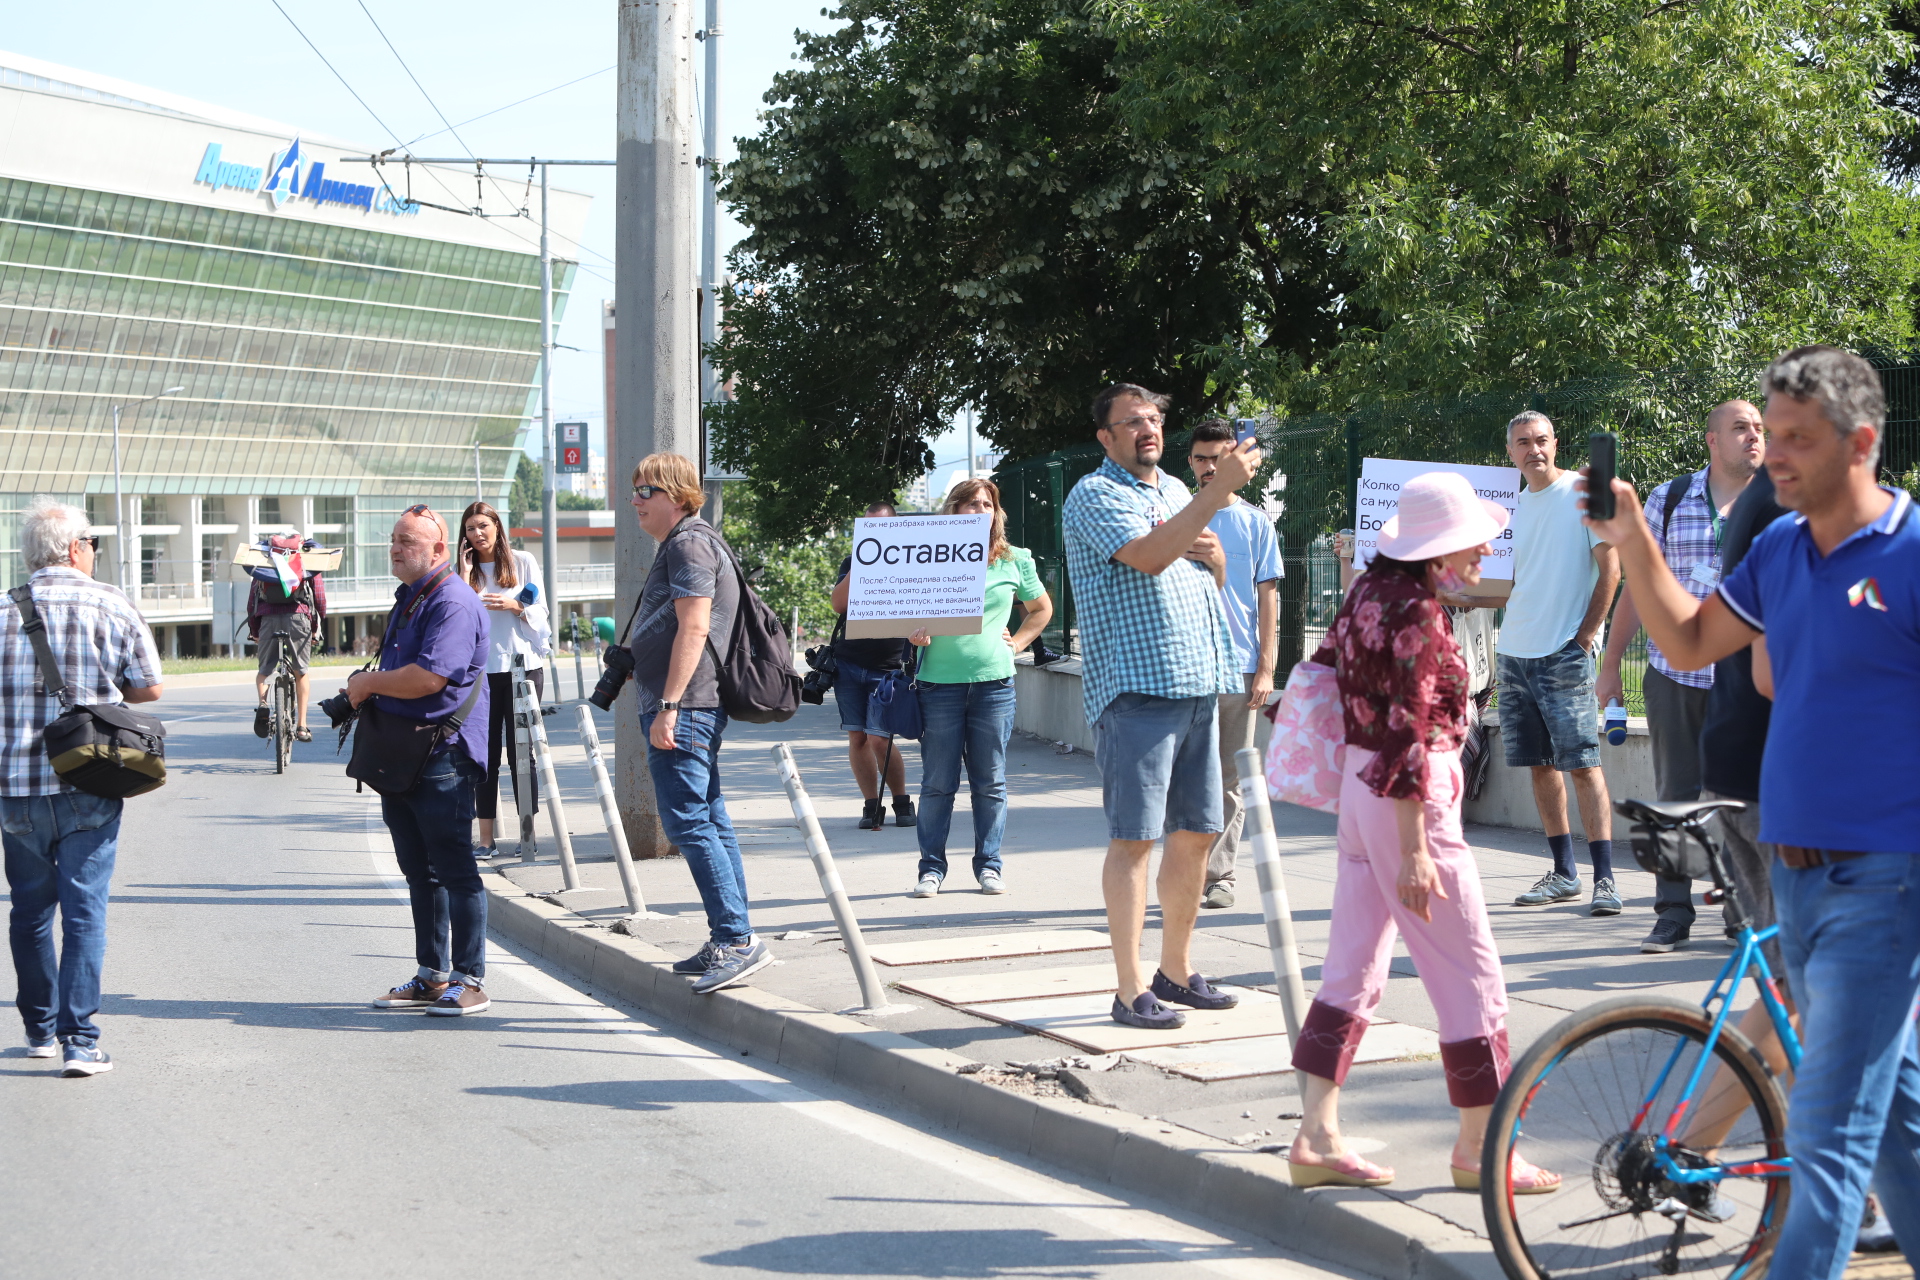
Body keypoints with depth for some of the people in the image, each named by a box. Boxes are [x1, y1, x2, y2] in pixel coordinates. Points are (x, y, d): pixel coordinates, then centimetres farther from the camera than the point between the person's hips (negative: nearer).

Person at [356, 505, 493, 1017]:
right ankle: (432, 977, 22)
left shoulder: (454, 604, -15)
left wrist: (369, 682, -11)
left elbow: (428, 677, -26)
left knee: (455, 870, -6)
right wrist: (365, 688, 11)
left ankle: (470, 981, -1)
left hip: (442, 758, -10)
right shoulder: (407, 599, 18)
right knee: (419, 870, 14)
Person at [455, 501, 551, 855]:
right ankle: (485, 837, 2)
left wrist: (514, 606, -14)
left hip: (522, 667, -2)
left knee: (521, 751, 1)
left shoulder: (523, 562, 4)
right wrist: (465, 576, -7)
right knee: (485, 753, 1)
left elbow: (540, 613, 4)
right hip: (480, 670, 2)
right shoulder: (464, 571, 9)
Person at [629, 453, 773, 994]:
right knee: (711, 822, 10)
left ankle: (738, 939, -15)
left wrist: (668, 706, -24)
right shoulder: (682, 544, 23)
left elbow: (693, 628, -20)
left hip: (681, 708, -11)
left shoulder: (689, 543, -10)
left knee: (688, 822, -13)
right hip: (691, 709, 11)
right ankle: (730, 943, 13)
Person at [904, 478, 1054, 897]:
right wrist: (914, 633, -12)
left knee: (990, 781, 6)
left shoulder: (1015, 561, 7)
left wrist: (1017, 643, 8)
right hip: (940, 681, -1)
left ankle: (989, 864, 15)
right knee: (938, 781, 2)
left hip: (993, 681, 1)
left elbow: (1042, 608, 21)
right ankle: (931, 866, 11)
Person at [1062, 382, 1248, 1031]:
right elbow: (1147, 556, -23)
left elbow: (1211, 582, 29)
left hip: (1199, 684, 8)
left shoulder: (1175, 491, 21)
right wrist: (1215, 495, -29)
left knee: (1196, 832, 10)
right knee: (1134, 837, -8)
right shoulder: (1094, 495, -4)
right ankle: (1131, 990, -6)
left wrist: (1215, 556, 5)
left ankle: (1177, 971, 22)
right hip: (1134, 687, -8)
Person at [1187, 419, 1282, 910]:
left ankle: (1220, 874, 10)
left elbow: (1268, 597, 6)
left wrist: (1266, 667, -1)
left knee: (1232, 779, 4)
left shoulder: (1255, 522, 7)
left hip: (1241, 666, 0)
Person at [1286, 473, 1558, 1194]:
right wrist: (1415, 851, -21)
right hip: (1408, 800, -10)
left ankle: (1316, 1138, 12)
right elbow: (1406, 735, -22)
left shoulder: (1371, 589, 8)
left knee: (1354, 969, 11)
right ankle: (1479, 1148, 10)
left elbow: (1327, 661, 19)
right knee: (1471, 972, 1)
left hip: (1358, 785, 10)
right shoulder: (1415, 611, -19)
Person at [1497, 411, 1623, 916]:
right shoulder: (1514, 504, 13)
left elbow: (1610, 570, -7)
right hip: (1515, 652, 7)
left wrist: (1585, 636, -11)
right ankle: (1563, 873, 17)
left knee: (1582, 762, -9)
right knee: (1540, 764, 9)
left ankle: (1605, 877, -8)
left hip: (1564, 653, -6)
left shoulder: (1582, 493, -5)